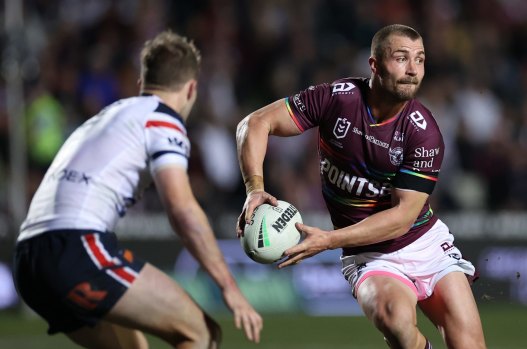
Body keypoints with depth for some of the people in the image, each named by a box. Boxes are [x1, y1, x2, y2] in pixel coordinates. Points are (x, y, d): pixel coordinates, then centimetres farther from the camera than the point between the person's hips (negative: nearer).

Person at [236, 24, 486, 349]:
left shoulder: (424, 133, -16)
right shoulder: (336, 97, -13)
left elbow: (403, 216, -19)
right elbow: (257, 123, -8)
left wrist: (329, 240, -28)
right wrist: (255, 189, -24)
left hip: (427, 245, 1)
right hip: (372, 258, -1)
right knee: (395, 317, -32)